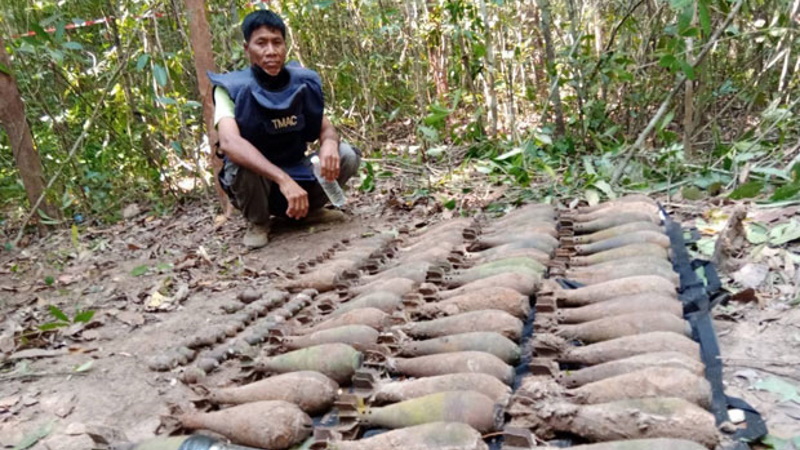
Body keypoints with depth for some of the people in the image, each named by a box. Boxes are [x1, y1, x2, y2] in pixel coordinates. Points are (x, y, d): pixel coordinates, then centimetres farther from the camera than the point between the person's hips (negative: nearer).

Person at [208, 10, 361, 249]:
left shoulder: (302, 82, -6)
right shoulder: (231, 88, -20)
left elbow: (326, 128, -4)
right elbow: (229, 142, -36)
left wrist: (329, 143, -31)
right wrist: (283, 180, -48)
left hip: (297, 171, 4)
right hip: (255, 178, -3)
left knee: (347, 156, -18)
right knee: (240, 162, -36)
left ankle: (308, 208, 8)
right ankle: (258, 222, -5)